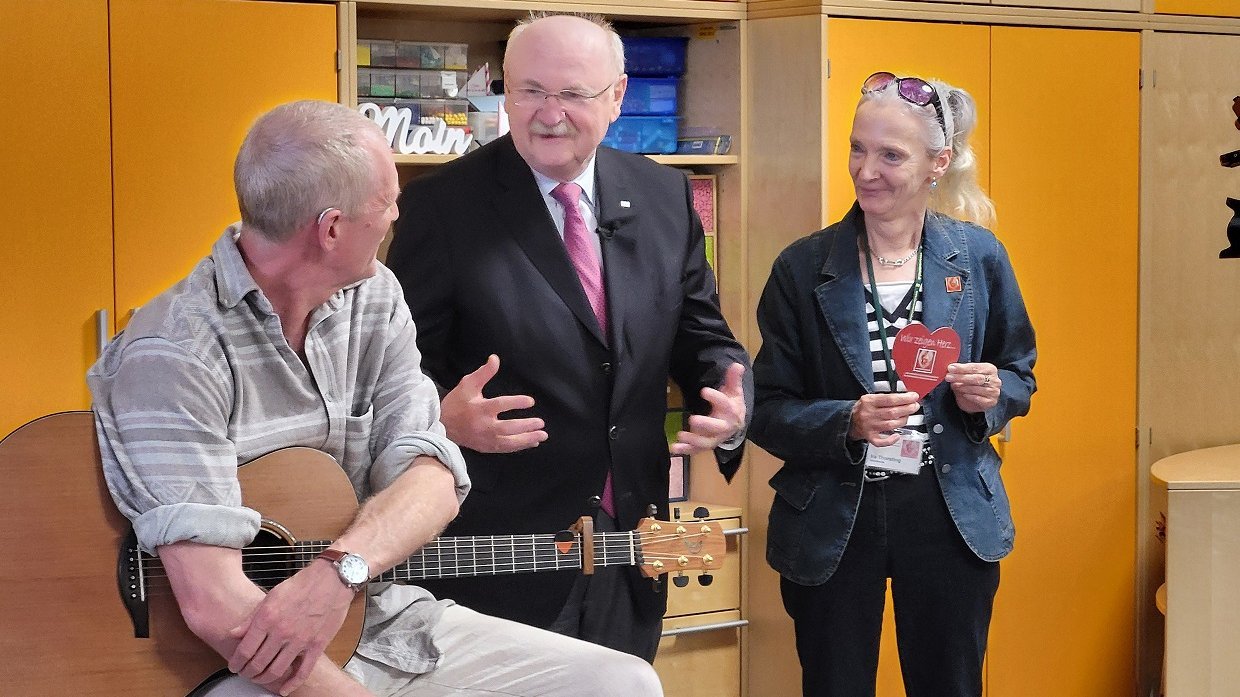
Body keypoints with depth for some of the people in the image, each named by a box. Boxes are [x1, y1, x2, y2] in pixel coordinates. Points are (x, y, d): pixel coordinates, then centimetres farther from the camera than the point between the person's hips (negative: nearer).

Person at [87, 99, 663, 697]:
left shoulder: (375, 299, 5)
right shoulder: (173, 355, -20)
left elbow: (432, 475, -6)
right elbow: (214, 604, -26)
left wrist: (341, 570, -26)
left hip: (383, 622, 7)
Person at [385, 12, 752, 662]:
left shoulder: (665, 196, 4)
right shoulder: (442, 205, -9)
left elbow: (702, 338, 10)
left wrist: (732, 406, -11)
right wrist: (444, 417, -28)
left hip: (632, 538, 5)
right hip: (499, 549, -4)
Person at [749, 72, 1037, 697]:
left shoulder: (979, 257, 0)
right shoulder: (803, 268, -4)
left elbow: (1018, 374, 12)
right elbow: (768, 411, -2)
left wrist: (990, 394, -11)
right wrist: (846, 422, -21)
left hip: (953, 517, 1)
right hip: (832, 523, -1)